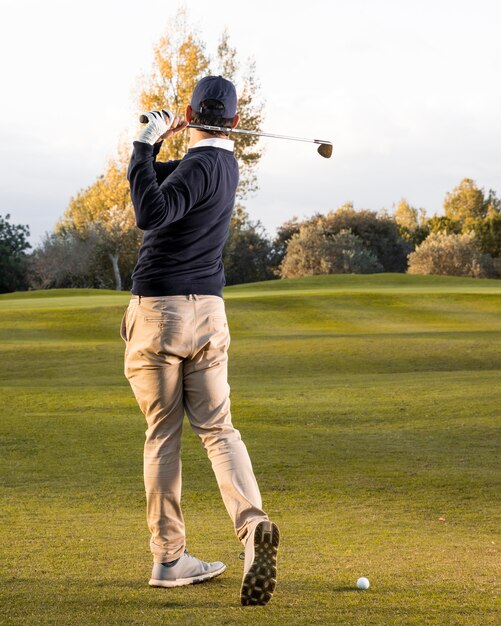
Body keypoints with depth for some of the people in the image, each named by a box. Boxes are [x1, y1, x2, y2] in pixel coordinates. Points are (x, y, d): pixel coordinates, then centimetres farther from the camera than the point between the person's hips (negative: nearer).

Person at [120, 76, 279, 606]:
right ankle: (252, 524, -20)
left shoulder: (199, 166, -12)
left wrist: (145, 145, -20)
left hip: (157, 310, -6)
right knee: (216, 427, 3)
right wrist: (151, 149, 4)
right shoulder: (225, 163, 13)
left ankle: (168, 557, 9)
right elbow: (156, 185, 21)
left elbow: (150, 213, -27)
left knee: (161, 434, 3)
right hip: (207, 310, 6)